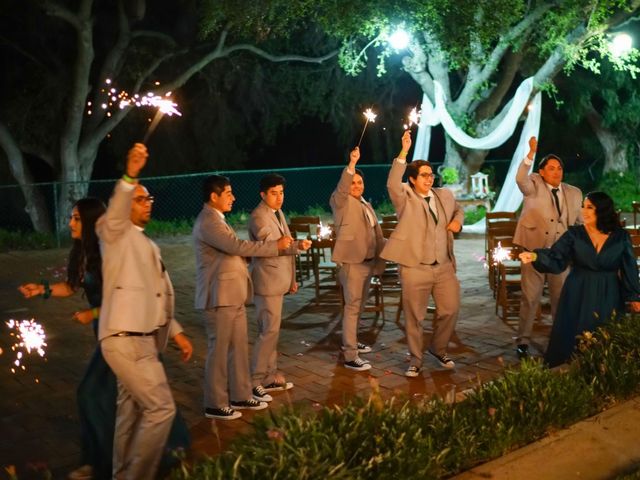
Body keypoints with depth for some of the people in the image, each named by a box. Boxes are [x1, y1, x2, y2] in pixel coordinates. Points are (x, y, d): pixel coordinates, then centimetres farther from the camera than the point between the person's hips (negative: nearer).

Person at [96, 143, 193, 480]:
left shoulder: (147, 245, 21)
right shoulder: (115, 233, -3)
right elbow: (115, 213, -28)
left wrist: (176, 332, 20)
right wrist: (130, 176, -43)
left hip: (142, 338, 9)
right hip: (125, 339, -9)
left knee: (131, 412, 15)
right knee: (161, 408, -10)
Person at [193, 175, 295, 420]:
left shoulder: (216, 220, 15)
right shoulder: (207, 222, -18)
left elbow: (233, 250, 18)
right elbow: (237, 246, -25)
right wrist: (276, 245, -17)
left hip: (232, 295, 10)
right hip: (219, 297, -10)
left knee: (239, 347, 15)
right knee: (219, 350, 0)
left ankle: (240, 395, 25)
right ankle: (215, 405, 10)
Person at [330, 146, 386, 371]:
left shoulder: (367, 205, 17)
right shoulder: (341, 201, -6)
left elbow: (377, 233, 20)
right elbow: (341, 188, -29)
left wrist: (380, 260, 16)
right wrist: (352, 163, -40)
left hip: (368, 261, 8)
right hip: (351, 262, -8)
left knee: (359, 305, 18)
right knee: (352, 306, -9)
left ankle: (350, 341, 35)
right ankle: (350, 357, -8)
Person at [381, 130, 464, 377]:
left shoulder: (444, 195, 10)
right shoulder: (405, 198, -5)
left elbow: (458, 209, 28)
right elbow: (392, 184, -25)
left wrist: (457, 221, 4)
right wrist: (403, 152, -33)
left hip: (444, 267, 5)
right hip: (415, 268, -4)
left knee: (450, 310, 9)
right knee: (414, 317, 4)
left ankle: (438, 349, 33)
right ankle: (416, 360, 21)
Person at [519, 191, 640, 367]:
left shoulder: (620, 236, -3)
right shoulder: (574, 234, -5)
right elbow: (556, 260, -12)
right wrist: (535, 256, -31)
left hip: (608, 296, 0)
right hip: (579, 295, 0)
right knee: (572, 338, -1)